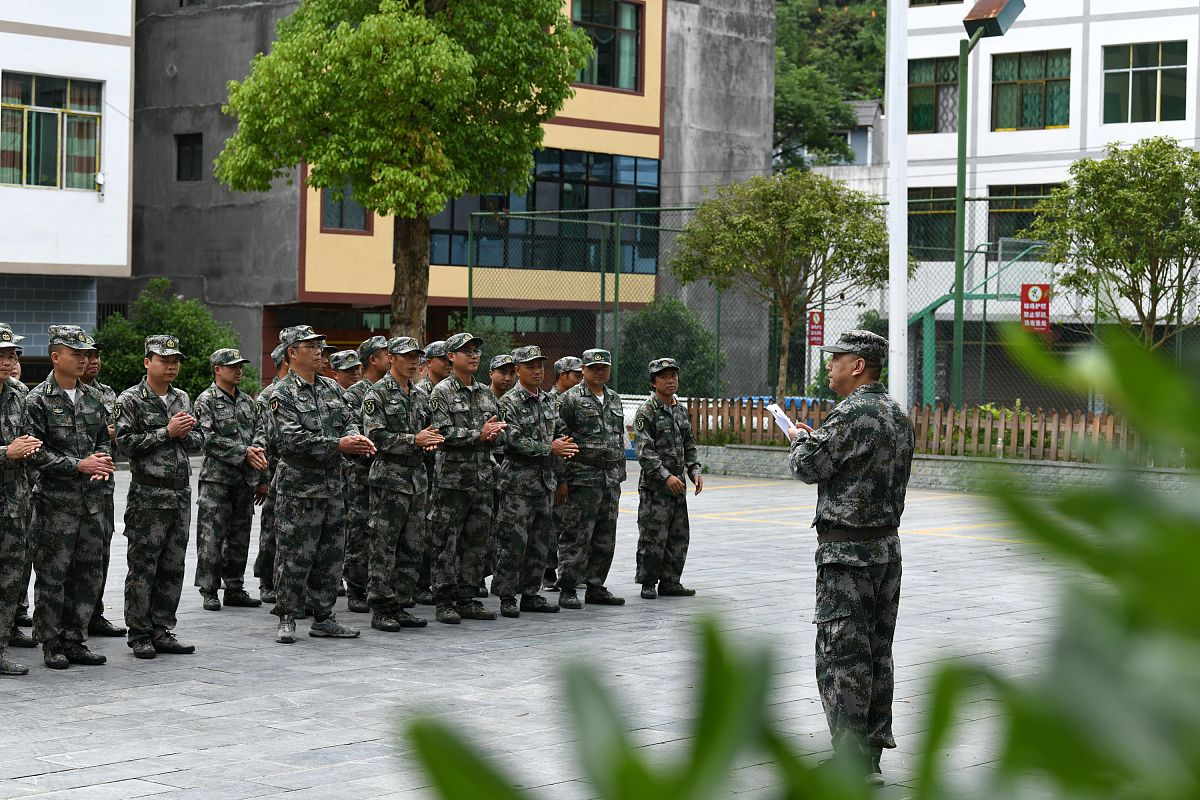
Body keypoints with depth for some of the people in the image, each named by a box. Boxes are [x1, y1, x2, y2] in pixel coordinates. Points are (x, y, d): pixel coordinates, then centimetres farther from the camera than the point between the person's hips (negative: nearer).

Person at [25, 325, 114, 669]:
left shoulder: (92, 397, 12)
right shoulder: (38, 400, -6)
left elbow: (105, 439, 18)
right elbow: (35, 453, -12)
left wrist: (102, 462, -4)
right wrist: (79, 465, -16)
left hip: (92, 499, 6)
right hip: (55, 501, -6)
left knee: (88, 573, 8)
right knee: (52, 574, -1)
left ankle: (75, 640, 17)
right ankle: (52, 644, 8)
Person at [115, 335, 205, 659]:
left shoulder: (182, 399, 14)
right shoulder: (130, 400, -5)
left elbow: (199, 444, 14)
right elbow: (126, 443, -14)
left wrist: (184, 433, -7)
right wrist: (167, 432, -16)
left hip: (181, 493, 6)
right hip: (147, 495, -6)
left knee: (172, 568, 8)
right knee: (142, 568, -2)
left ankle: (162, 631, 15)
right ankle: (139, 635, 5)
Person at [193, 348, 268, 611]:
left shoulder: (247, 401, 15)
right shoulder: (206, 400, -4)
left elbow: (259, 431, 12)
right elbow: (210, 439, -14)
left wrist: (261, 478, 3)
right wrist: (244, 452, -19)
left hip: (245, 480, 6)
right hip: (216, 479, -6)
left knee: (240, 537, 10)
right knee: (212, 537, -5)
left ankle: (235, 589, 18)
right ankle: (209, 592, 1)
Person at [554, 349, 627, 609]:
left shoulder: (614, 399, 16)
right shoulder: (570, 399, -5)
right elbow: (559, 439, -9)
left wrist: (619, 474, 17)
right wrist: (561, 478, -13)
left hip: (611, 479, 7)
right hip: (583, 477, -7)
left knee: (605, 539, 9)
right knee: (576, 538, -6)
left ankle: (596, 587, 18)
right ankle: (567, 590, -2)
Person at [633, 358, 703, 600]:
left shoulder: (681, 410, 14)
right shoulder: (647, 412, -9)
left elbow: (689, 446, 20)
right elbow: (644, 450, -16)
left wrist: (695, 471, 6)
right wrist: (666, 476, -22)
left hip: (677, 484, 7)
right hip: (654, 486, -7)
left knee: (679, 536, 8)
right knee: (653, 537, -5)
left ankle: (670, 582, 16)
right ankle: (648, 584, 4)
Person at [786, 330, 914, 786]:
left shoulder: (852, 413, -16)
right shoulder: (898, 415, 13)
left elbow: (809, 467, -13)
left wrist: (800, 440, 8)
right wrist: (817, 440, 19)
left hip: (847, 549, -9)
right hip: (887, 544, 9)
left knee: (842, 655, -5)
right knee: (877, 652, 12)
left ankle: (851, 762, -5)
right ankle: (871, 756, 18)